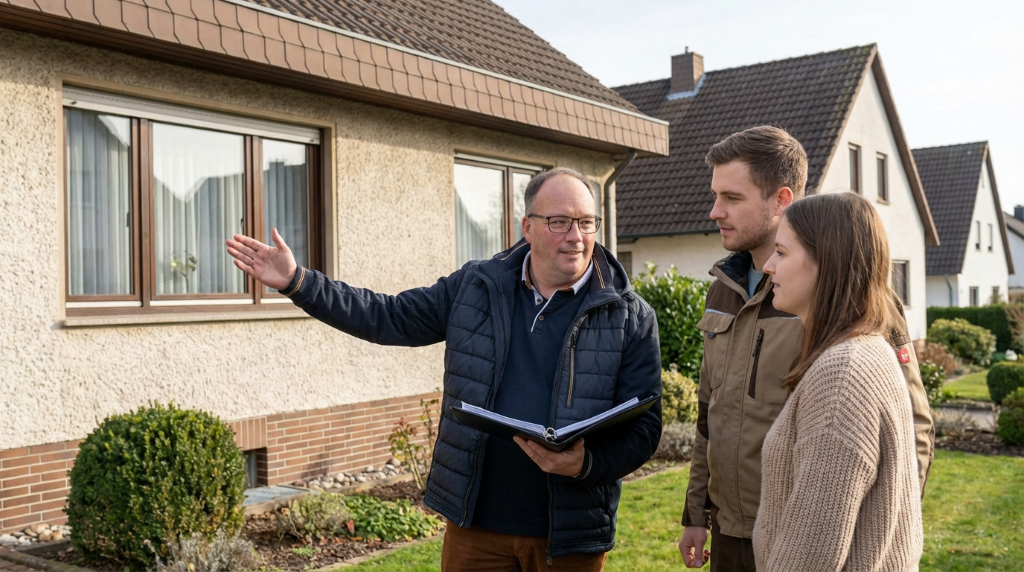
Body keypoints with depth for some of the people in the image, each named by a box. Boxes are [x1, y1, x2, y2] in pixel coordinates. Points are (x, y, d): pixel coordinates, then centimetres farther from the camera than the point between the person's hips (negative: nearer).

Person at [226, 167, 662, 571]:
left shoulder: (632, 317, -5)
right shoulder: (474, 288, 3)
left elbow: (643, 426, -6)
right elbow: (389, 317, 7)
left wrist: (587, 465, -24)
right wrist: (297, 282, 1)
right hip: (475, 522, 2)